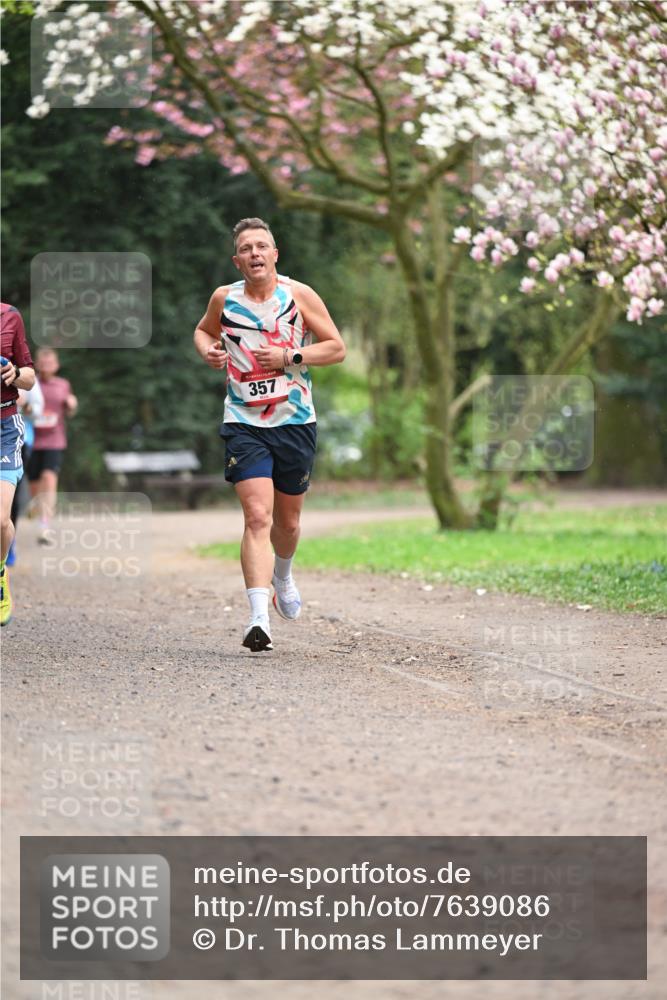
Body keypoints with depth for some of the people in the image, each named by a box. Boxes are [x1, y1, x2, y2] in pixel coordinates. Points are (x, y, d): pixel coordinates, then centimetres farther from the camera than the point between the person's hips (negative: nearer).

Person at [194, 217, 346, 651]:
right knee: (257, 516, -17)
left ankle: (282, 574, 49)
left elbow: (337, 348, 0)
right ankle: (259, 617, -24)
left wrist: (289, 358, -14)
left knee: (288, 521, 14)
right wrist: (208, 350, -1)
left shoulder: (299, 296, -3)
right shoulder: (224, 298, 1)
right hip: (245, 424, -1)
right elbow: (203, 330, 22)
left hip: (296, 423, 1)